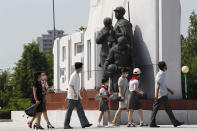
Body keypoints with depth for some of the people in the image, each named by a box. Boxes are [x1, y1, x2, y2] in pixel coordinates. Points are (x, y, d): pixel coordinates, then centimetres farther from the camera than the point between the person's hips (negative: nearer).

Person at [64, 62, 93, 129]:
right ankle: (66, 125, 3)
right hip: (72, 96, -9)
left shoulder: (77, 75, 16)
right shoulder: (74, 75, -14)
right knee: (69, 110, -3)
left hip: (77, 96, 9)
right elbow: (71, 85, -21)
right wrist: (74, 93, -31)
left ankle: (84, 123, -5)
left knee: (80, 110, 1)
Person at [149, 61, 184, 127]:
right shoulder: (160, 74, -12)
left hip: (159, 95, 10)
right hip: (162, 95, -10)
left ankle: (152, 123, -1)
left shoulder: (162, 74, 18)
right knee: (168, 108, -6)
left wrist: (169, 90, 28)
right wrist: (156, 94, -27)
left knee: (155, 108, 3)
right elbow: (158, 84, -21)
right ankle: (175, 122, -3)